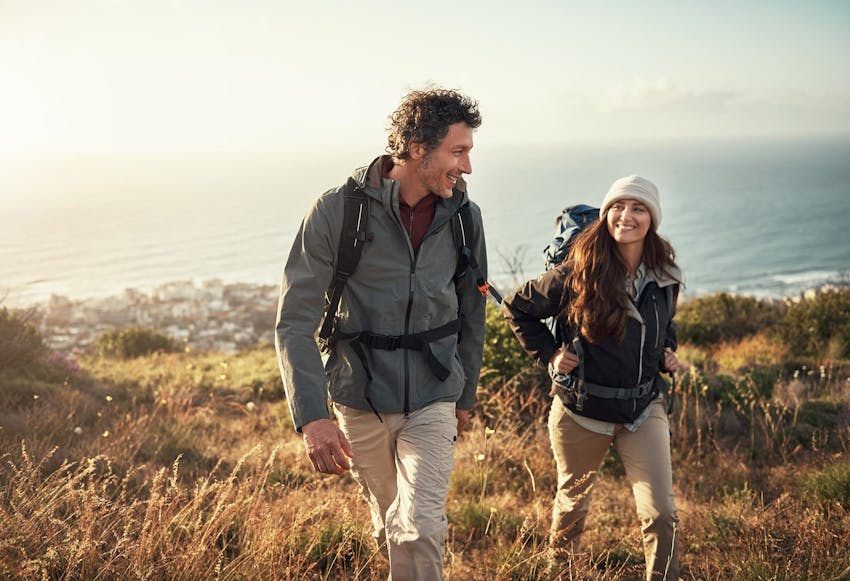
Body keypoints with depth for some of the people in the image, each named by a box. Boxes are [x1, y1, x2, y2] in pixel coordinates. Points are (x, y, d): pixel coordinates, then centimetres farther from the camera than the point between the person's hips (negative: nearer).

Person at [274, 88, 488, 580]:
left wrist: (466, 395, 17)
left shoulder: (463, 216, -4)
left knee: (421, 529, -15)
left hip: (433, 399, 1)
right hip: (360, 400, -1)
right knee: (389, 528, 17)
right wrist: (311, 417, -26)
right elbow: (295, 320, -16)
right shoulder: (338, 210, -15)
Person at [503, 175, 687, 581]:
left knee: (662, 513, -10)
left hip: (643, 409, 2)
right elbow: (517, 307, -1)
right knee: (574, 499, 21)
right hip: (582, 412, -2)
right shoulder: (577, 274, -14)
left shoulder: (664, 276, -1)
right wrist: (548, 354, -6)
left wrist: (667, 353, 1)